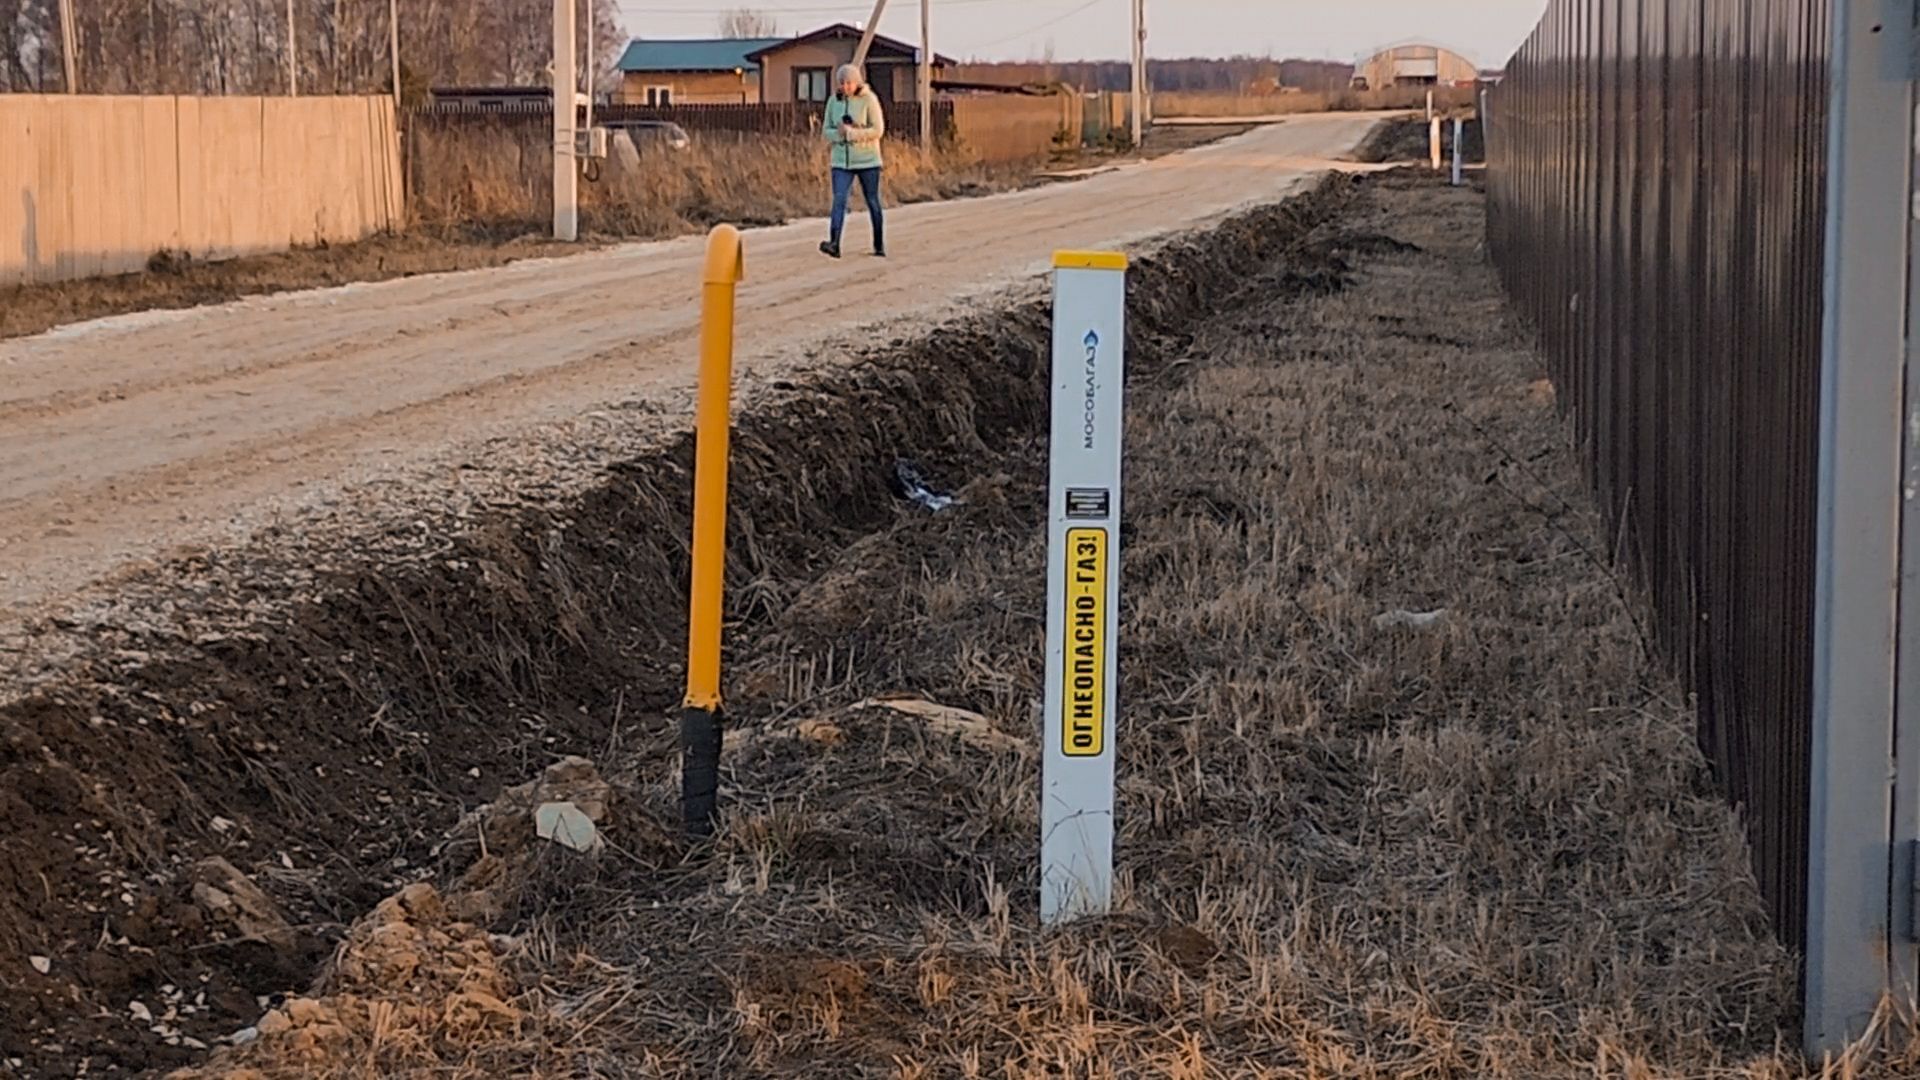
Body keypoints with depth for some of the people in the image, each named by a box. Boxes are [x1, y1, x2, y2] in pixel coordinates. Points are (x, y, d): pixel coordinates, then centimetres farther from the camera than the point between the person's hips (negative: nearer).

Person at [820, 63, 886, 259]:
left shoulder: (869, 100, -7)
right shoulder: (834, 101, 5)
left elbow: (878, 130, -13)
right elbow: (826, 131, 8)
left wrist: (851, 133, -21)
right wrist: (838, 133, -15)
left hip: (867, 161, -3)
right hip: (842, 161, 3)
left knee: (872, 202, 5)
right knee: (839, 199, -12)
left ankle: (880, 246, 15)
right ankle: (834, 244, -23)